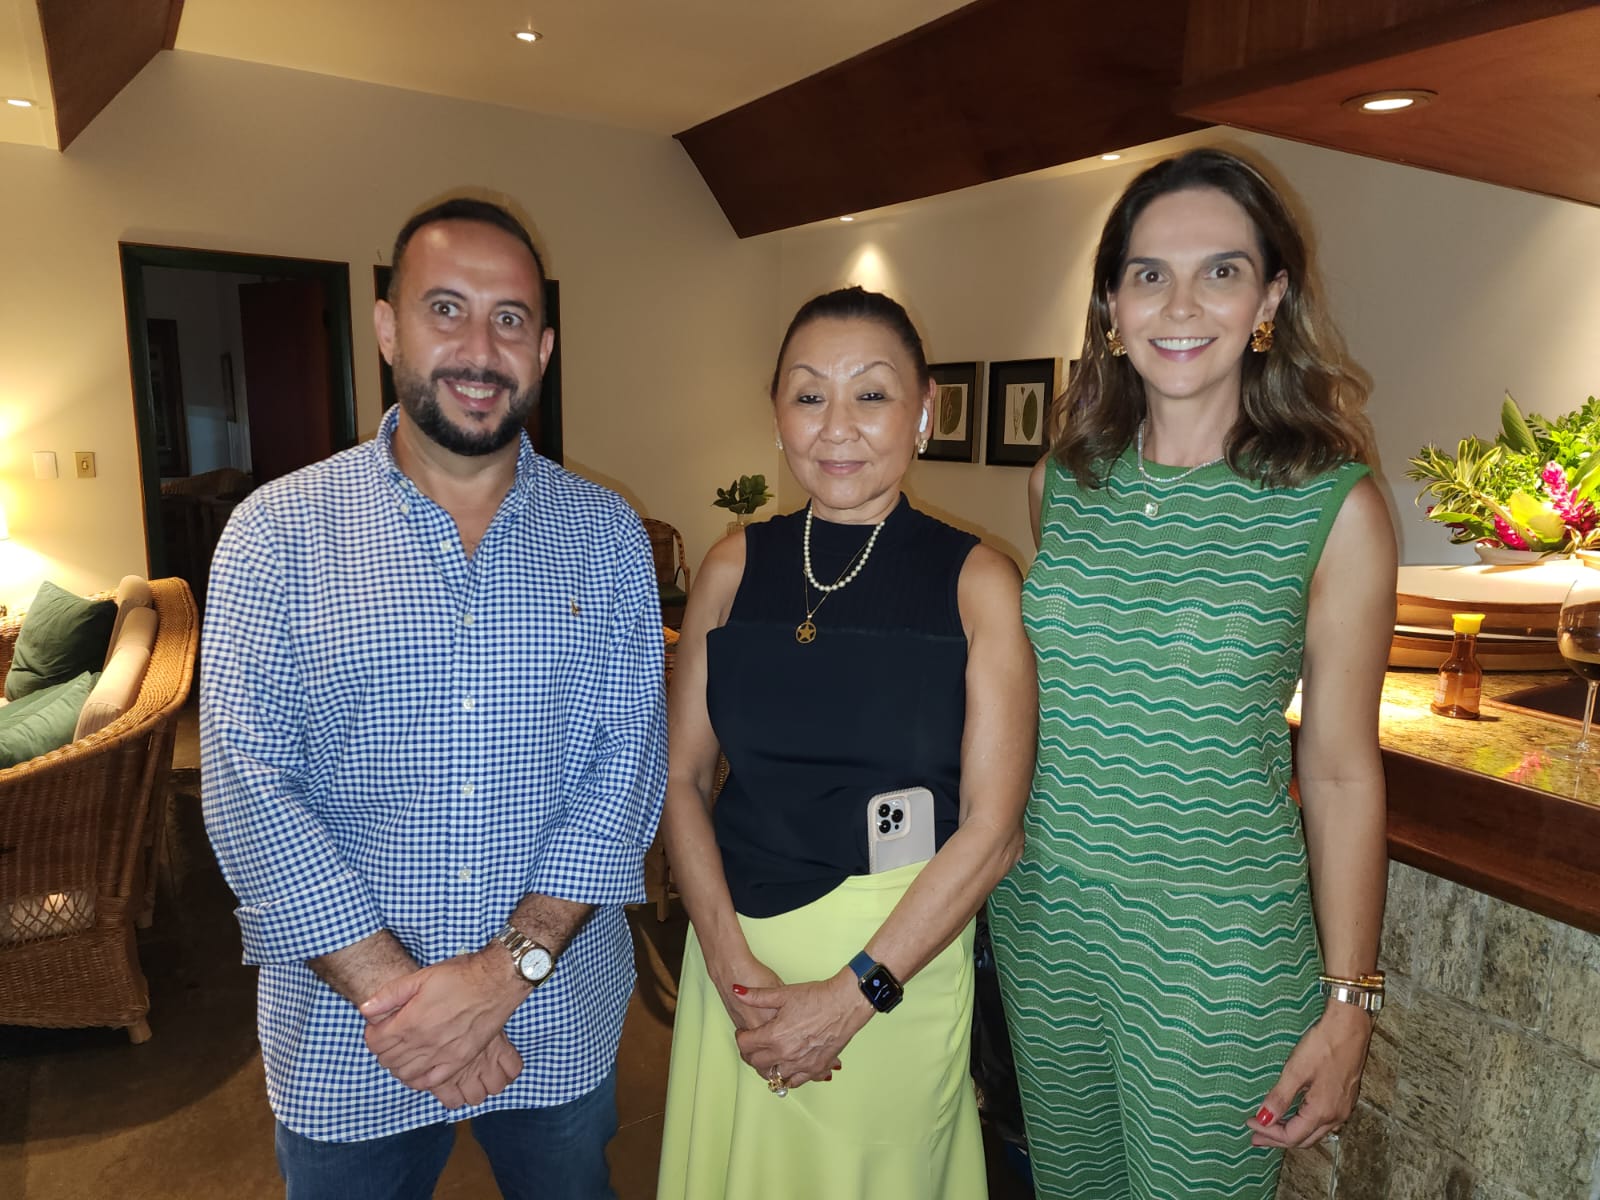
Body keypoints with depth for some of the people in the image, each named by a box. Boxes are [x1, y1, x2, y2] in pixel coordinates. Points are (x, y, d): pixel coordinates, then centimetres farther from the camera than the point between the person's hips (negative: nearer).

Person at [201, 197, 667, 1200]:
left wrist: (506, 968, -17)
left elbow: (625, 766, -8)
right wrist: (394, 990, -17)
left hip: (560, 1020, 2)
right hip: (343, 1041, -1)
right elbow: (248, 784, -12)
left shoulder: (607, 536, -4)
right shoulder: (278, 533, -7)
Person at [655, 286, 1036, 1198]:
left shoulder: (978, 582, -8)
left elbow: (992, 830, -11)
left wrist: (850, 995, -14)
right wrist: (731, 960, -11)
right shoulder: (735, 567, -1)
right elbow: (682, 775, 0)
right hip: (736, 944, 3)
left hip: (902, 957, -2)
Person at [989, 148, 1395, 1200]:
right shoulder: (1064, 480, 0)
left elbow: (1341, 774, -7)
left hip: (1219, 951, -3)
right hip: (1043, 919, 4)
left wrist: (1347, 1006, -4)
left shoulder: (1335, 508, -11)